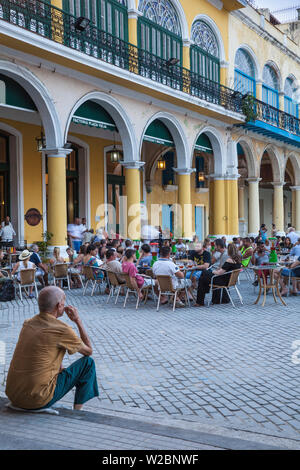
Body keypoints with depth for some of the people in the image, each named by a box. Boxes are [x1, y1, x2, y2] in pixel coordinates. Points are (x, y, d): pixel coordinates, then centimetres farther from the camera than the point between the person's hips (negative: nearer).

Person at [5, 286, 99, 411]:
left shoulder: (28, 323, 8)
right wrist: (78, 320, 8)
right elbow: (89, 351, 4)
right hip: (37, 401, -7)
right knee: (88, 363, 6)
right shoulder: (62, 330, -13)